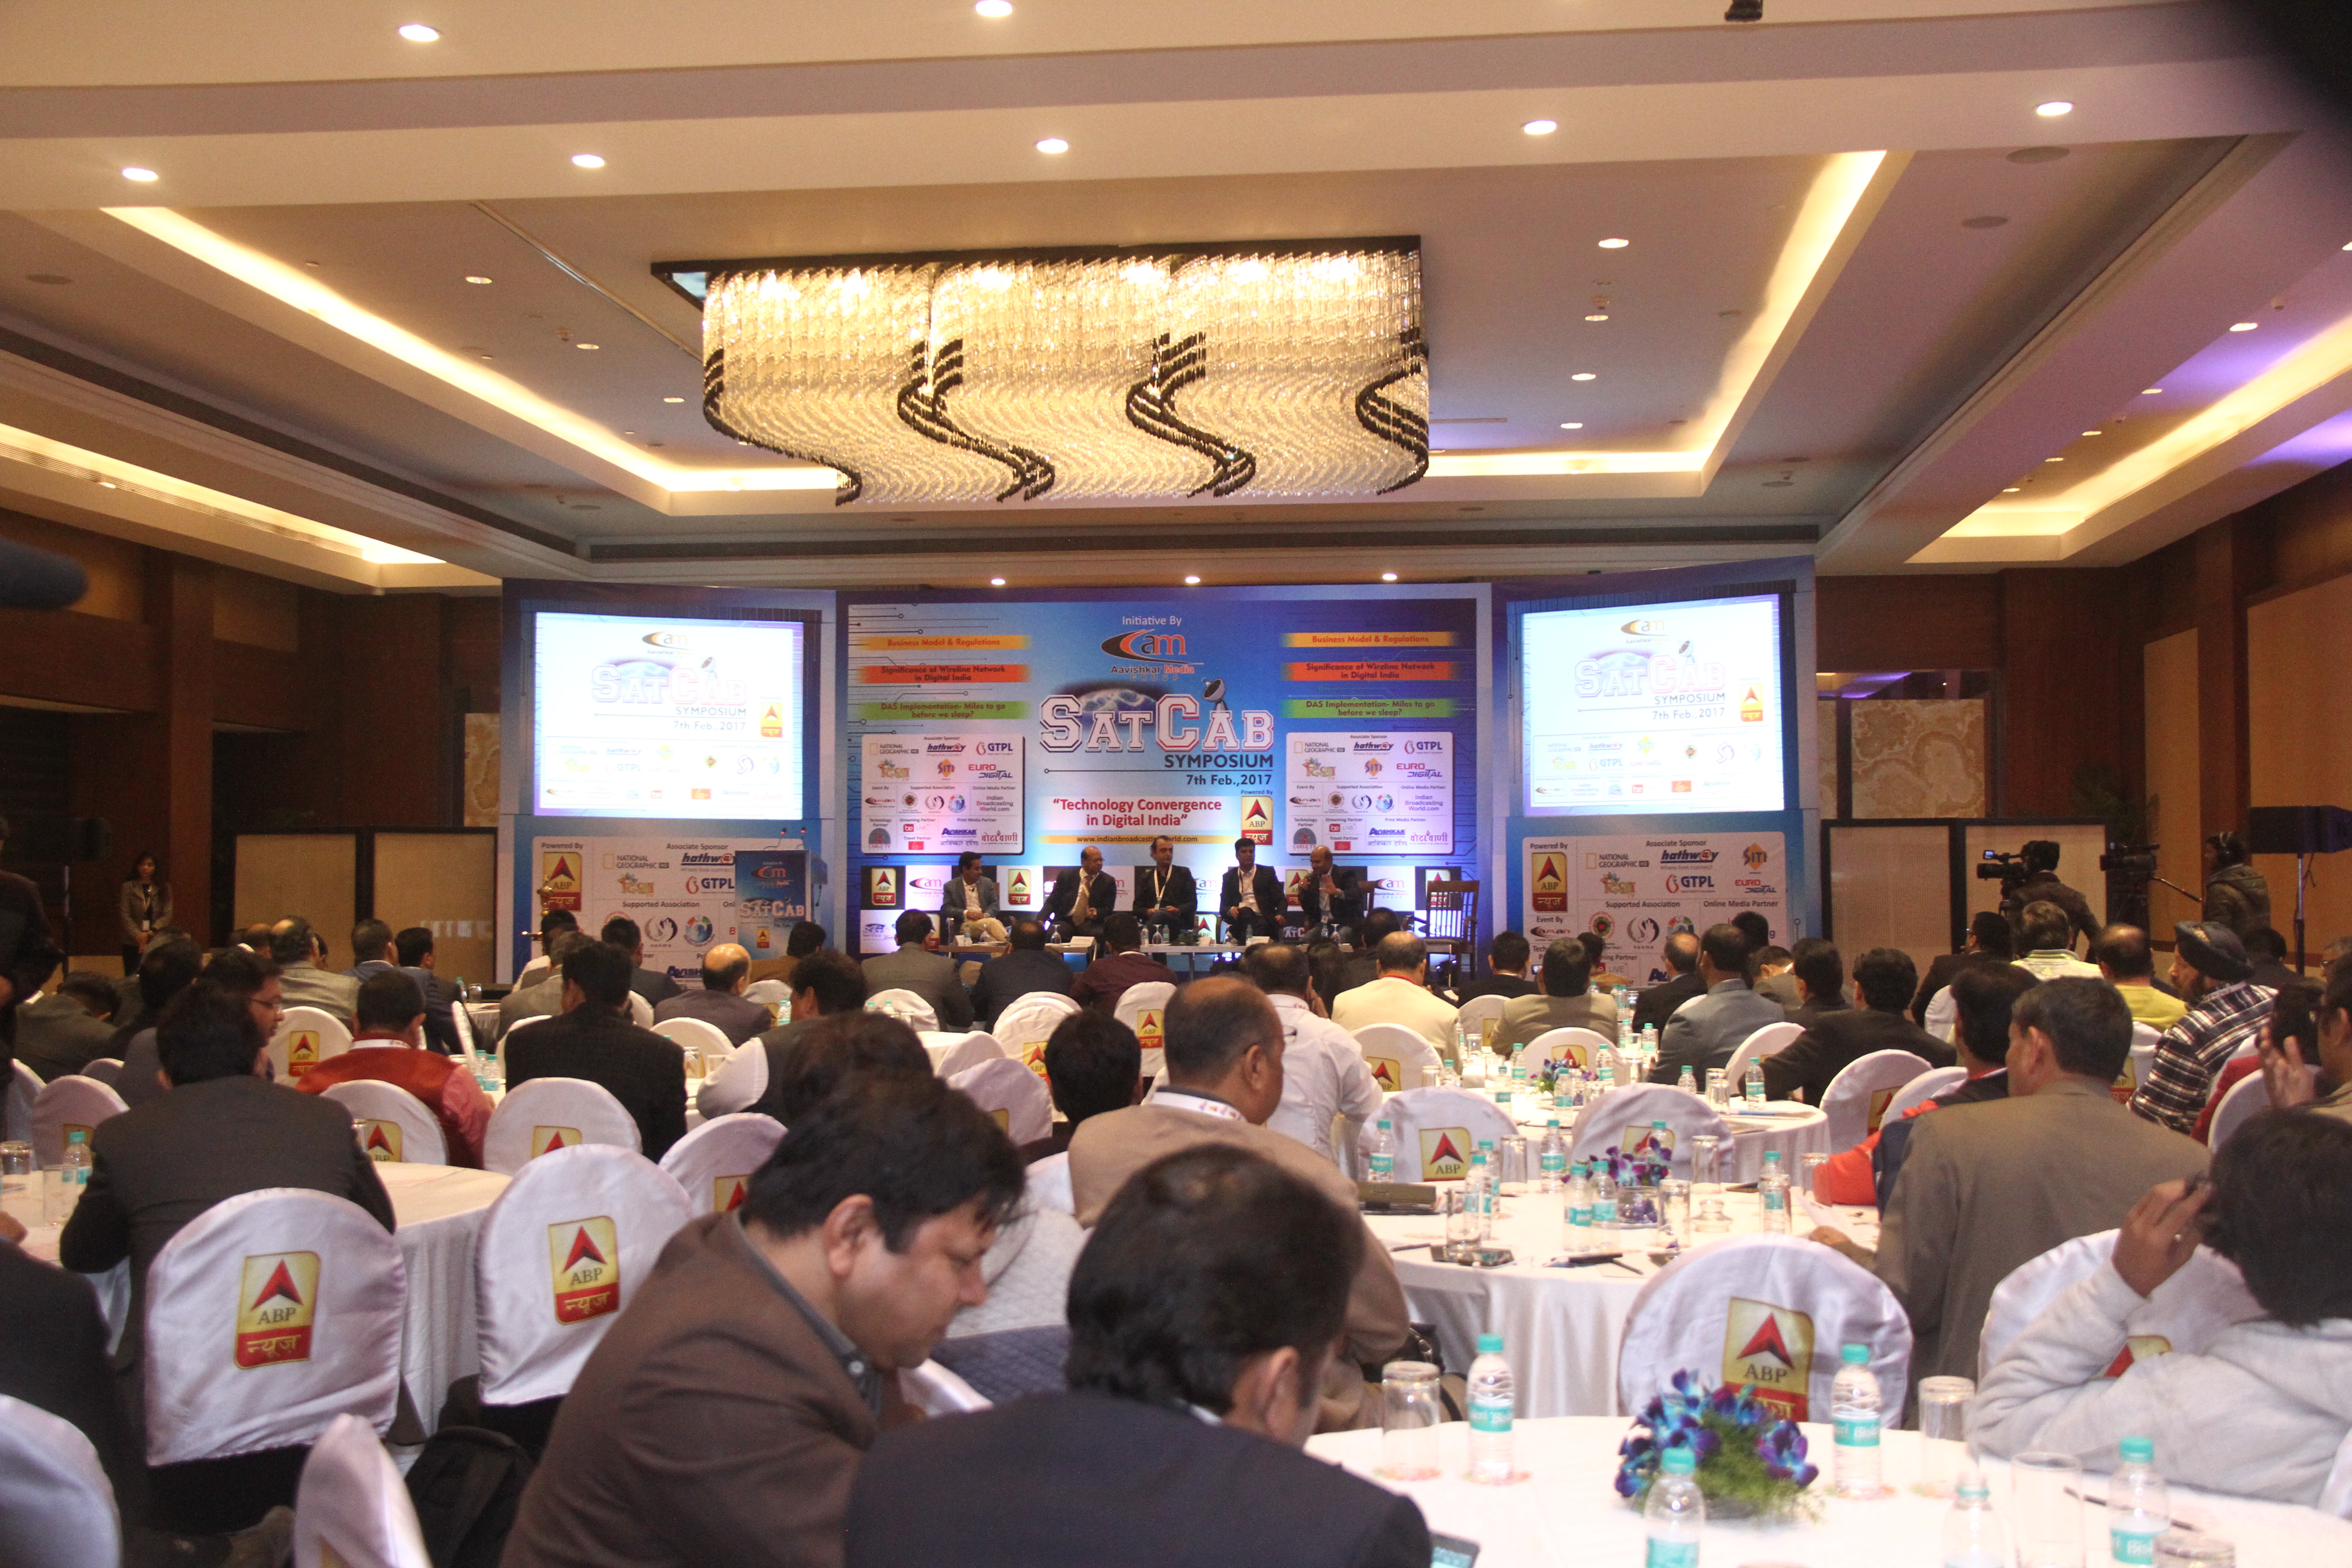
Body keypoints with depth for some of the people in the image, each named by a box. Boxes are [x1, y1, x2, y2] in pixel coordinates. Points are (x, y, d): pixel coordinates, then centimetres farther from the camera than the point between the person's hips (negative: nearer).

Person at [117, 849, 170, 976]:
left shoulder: (164, 888, 7)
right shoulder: (129, 887, 4)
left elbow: (167, 915, 1)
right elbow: (125, 915, -1)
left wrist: (152, 931, -12)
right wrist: (138, 935, -12)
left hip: (157, 943, 0)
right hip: (133, 944, 0)